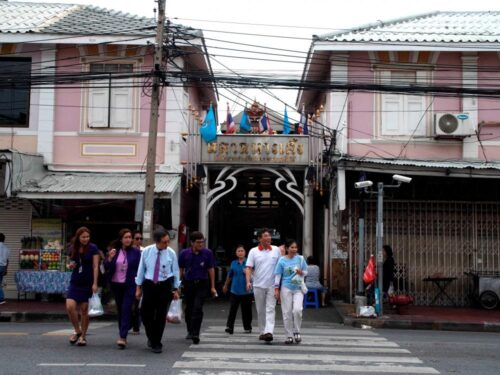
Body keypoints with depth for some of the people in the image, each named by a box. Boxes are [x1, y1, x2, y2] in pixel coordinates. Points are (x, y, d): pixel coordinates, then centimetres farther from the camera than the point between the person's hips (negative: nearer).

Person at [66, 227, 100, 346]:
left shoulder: (93, 249, -5)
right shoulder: (73, 249, 6)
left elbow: (95, 266, -7)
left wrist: (95, 283, -14)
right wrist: (70, 266, -5)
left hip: (87, 283, -3)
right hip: (75, 283, 3)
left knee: (84, 310, 1)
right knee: (70, 307, -11)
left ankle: (83, 336, 15)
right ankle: (77, 331, 10)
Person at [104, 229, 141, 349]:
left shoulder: (136, 252, -3)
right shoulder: (114, 251, 5)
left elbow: (140, 268, -3)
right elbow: (106, 267, 5)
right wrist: (110, 258, -13)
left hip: (130, 285, -4)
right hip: (116, 284, 4)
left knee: (126, 309, -10)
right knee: (120, 310, 11)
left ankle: (123, 337, -13)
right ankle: (122, 335, 23)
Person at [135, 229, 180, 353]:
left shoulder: (171, 253, -5)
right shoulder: (146, 251, -4)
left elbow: (175, 271, 2)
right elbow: (141, 269, 4)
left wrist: (176, 289, 3)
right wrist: (138, 287, 6)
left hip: (165, 285, -1)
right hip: (149, 284, 1)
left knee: (161, 315, 1)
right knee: (145, 313, 0)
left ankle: (156, 343, 15)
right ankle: (151, 337, 29)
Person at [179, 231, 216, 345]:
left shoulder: (207, 253, -6)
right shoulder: (184, 253, -4)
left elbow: (211, 269, 2)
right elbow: (181, 270, 6)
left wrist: (212, 287, 2)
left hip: (202, 284, -2)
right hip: (188, 283, 2)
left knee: (198, 308, -14)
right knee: (189, 309, 13)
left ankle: (195, 334, -13)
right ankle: (190, 331, 32)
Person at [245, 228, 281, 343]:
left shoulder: (276, 250, 4)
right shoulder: (253, 251, 2)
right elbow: (248, 268, -2)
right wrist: (248, 281, -16)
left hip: (272, 285, -1)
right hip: (258, 285, 1)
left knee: (270, 309, -10)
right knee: (260, 311, 9)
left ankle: (269, 332, -18)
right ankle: (262, 331, 20)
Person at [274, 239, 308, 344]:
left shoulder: (300, 258, 3)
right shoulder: (282, 260, 0)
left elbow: (306, 272, 11)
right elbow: (277, 275, 2)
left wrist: (301, 272, -12)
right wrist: (276, 289, -3)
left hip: (298, 288, 0)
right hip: (286, 288, 0)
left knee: (297, 310, -16)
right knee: (287, 312, 2)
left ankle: (297, 332, 4)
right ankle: (289, 335, 12)